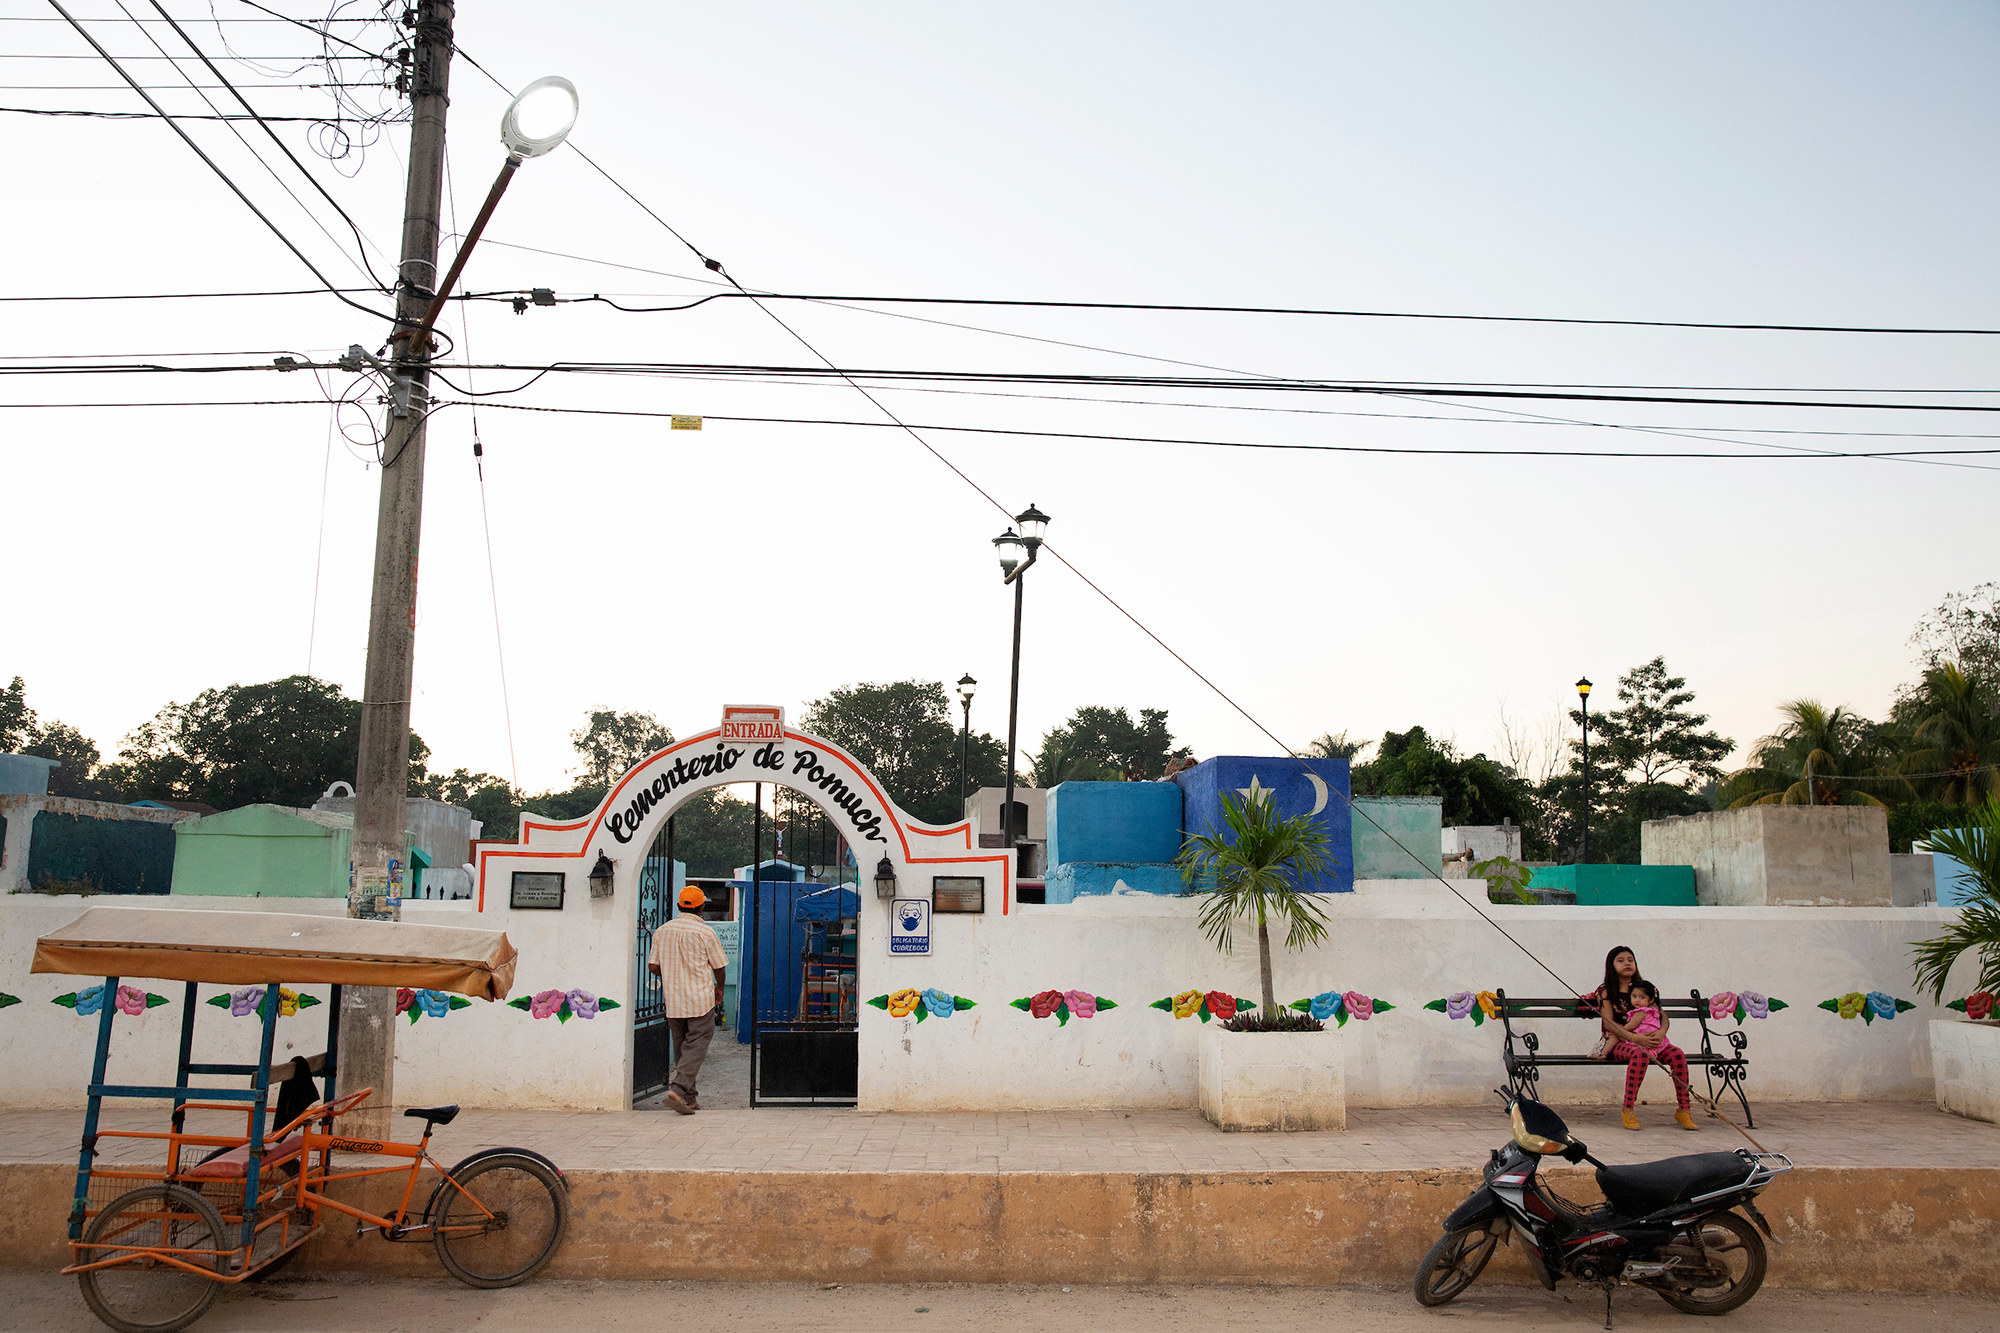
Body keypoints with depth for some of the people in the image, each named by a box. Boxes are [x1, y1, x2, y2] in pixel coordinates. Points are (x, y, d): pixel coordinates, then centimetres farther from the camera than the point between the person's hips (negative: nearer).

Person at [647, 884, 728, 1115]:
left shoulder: (662, 931, 3)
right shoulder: (706, 932, -10)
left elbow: (653, 966, 7)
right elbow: (719, 967, -3)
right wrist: (720, 988, 16)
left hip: (672, 1001, 5)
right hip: (700, 1000, -5)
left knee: (682, 1048, 13)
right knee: (696, 1046, -2)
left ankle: (689, 1098, 17)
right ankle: (678, 1089, -17)